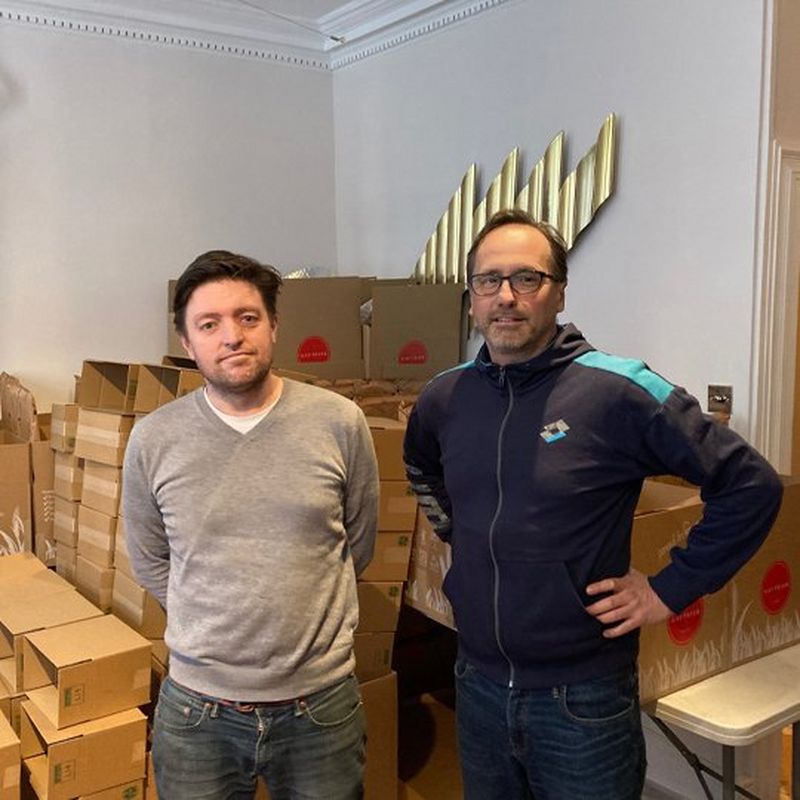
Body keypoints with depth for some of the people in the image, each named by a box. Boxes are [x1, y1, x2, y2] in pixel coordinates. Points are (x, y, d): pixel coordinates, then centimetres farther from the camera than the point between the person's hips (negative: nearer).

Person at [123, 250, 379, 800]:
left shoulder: (340, 422, -8)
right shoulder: (153, 439, -5)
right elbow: (150, 563, 8)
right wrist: (213, 624, 5)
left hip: (321, 703, 0)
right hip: (197, 711, 1)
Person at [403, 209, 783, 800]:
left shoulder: (619, 391, -16)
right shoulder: (446, 397, 0)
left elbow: (751, 485, -13)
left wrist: (671, 589, -12)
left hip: (582, 700, -4)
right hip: (478, 685, 5)